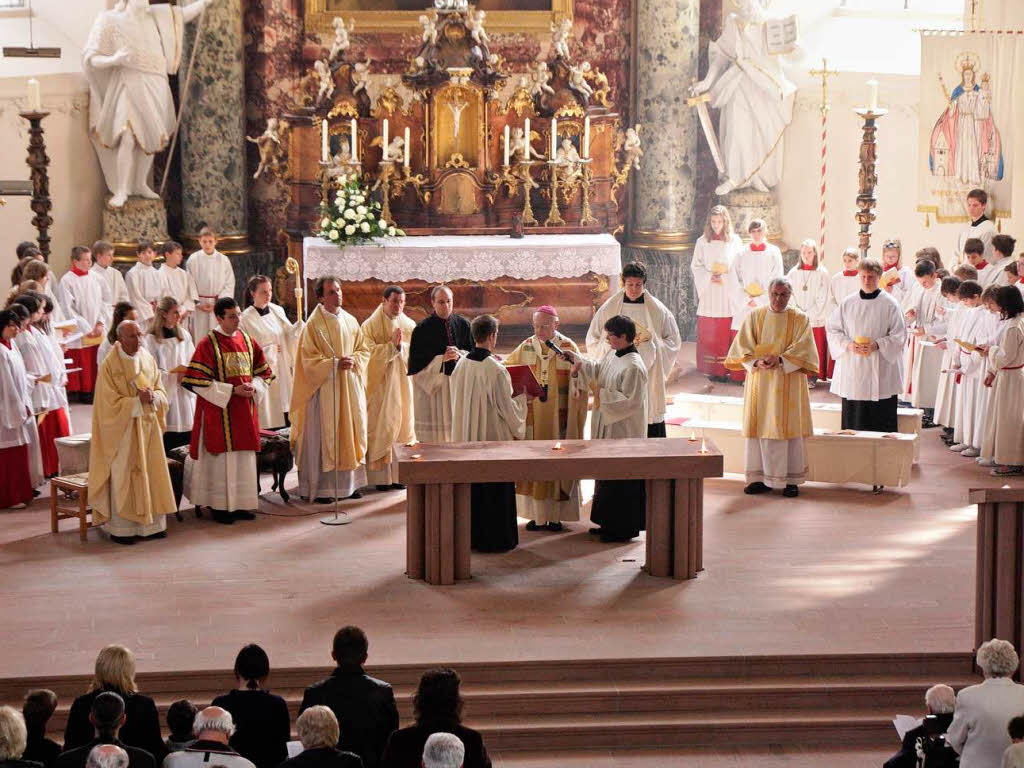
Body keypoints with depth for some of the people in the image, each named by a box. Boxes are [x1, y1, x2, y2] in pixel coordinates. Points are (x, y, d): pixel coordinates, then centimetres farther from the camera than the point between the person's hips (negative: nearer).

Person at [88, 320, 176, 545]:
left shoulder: (148, 360, 7)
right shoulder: (109, 366, -9)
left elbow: (161, 392, 10)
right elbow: (111, 403, -12)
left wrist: (152, 397, -12)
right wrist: (139, 401, -19)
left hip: (148, 427, 5)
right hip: (122, 430, -5)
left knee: (151, 473, 5)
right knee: (122, 477, -4)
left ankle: (151, 524, 12)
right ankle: (120, 528, 1)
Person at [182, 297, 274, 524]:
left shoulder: (247, 341, 8)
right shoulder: (207, 344, -9)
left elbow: (264, 373, 14)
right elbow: (198, 382, -14)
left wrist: (254, 387, -8)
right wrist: (232, 390, -18)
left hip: (245, 410, 5)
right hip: (219, 410, -5)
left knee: (244, 455, 8)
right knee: (221, 457, -1)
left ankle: (241, 503, 18)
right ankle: (220, 506, 7)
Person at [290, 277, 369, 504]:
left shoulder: (350, 321, 10)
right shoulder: (314, 324, -6)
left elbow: (364, 349, 14)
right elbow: (308, 360, -9)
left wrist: (353, 360, -7)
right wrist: (335, 363, -18)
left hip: (350, 386, 6)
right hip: (324, 388, -5)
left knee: (350, 431, 8)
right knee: (324, 435, -4)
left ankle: (349, 483, 16)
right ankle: (321, 487, 0)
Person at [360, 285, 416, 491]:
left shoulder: (409, 326, 10)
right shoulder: (370, 325, -2)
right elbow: (369, 352, -13)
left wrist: (401, 346, -13)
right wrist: (392, 345, -19)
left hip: (402, 384, 4)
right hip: (380, 384, -4)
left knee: (402, 426, 3)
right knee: (380, 428, -5)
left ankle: (398, 474, 8)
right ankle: (381, 476, -3)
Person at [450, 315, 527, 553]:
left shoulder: (460, 365, 0)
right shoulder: (496, 370, -18)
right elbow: (506, 407, -13)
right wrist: (521, 398, 6)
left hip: (466, 437, 6)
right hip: (494, 437, -6)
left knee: (471, 488, 14)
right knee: (496, 489, 4)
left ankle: (471, 535, 20)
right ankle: (495, 539, 9)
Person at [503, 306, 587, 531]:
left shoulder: (569, 347, -2)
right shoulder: (526, 348, 7)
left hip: (559, 418, -3)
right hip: (533, 417, 3)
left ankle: (556, 515, 7)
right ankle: (537, 514, 8)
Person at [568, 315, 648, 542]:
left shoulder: (633, 367, -21)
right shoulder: (612, 356, 7)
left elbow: (630, 401, -22)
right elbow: (597, 369, 23)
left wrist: (602, 393, -17)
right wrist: (578, 363, 7)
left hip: (624, 433, -10)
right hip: (608, 429, 10)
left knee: (621, 480, -2)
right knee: (607, 476, 16)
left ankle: (624, 528, 8)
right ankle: (609, 523, 27)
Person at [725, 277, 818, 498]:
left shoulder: (800, 319, 3)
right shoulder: (754, 317, 8)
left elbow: (803, 349, -7)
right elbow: (742, 347, 1)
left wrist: (780, 360, -21)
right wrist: (756, 361, -16)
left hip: (788, 381, -2)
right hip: (760, 381, 2)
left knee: (788, 428, -2)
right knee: (760, 427, 1)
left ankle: (791, 479, 3)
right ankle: (760, 477, 7)